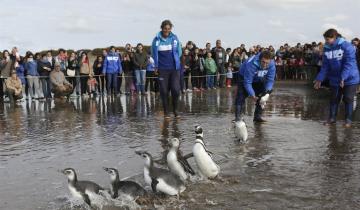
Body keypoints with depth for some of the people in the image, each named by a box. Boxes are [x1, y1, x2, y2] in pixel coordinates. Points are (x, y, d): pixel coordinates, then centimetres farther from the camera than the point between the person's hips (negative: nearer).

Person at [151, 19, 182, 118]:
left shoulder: (175, 38, 1)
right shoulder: (157, 39, -3)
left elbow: (179, 52, 10)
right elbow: (154, 53, 6)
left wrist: (175, 62, 9)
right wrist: (157, 65, 6)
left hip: (174, 69, 0)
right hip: (162, 69, 0)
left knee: (176, 89, -7)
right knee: (164, 91, 3)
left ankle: (175, 109, 15)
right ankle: (166, 111, 16)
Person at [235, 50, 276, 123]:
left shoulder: (272, 65, -27)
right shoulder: (251, 64, -42)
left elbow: (270, 80, -19)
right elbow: (247, 82, -39)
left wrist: (267, 90, -37)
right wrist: (252, 95, -46)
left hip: (259, 80, 5)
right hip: (244, 78, -5)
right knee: (241, 96, -18)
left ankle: (257, 117, 6)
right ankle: (237, 117, -17)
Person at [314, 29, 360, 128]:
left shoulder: (346, 46, -17)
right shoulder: (327, 49, 0)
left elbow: (349, 63, -22)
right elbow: (325, 66, 3)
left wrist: (343, 77, -33)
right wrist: (319, 79, -4)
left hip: (350, 79, -5)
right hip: (334, 79, 5)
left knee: (348, 99, 3)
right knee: (334, 99, 10)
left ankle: (348, 119, 14)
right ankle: (332, 118, 22)